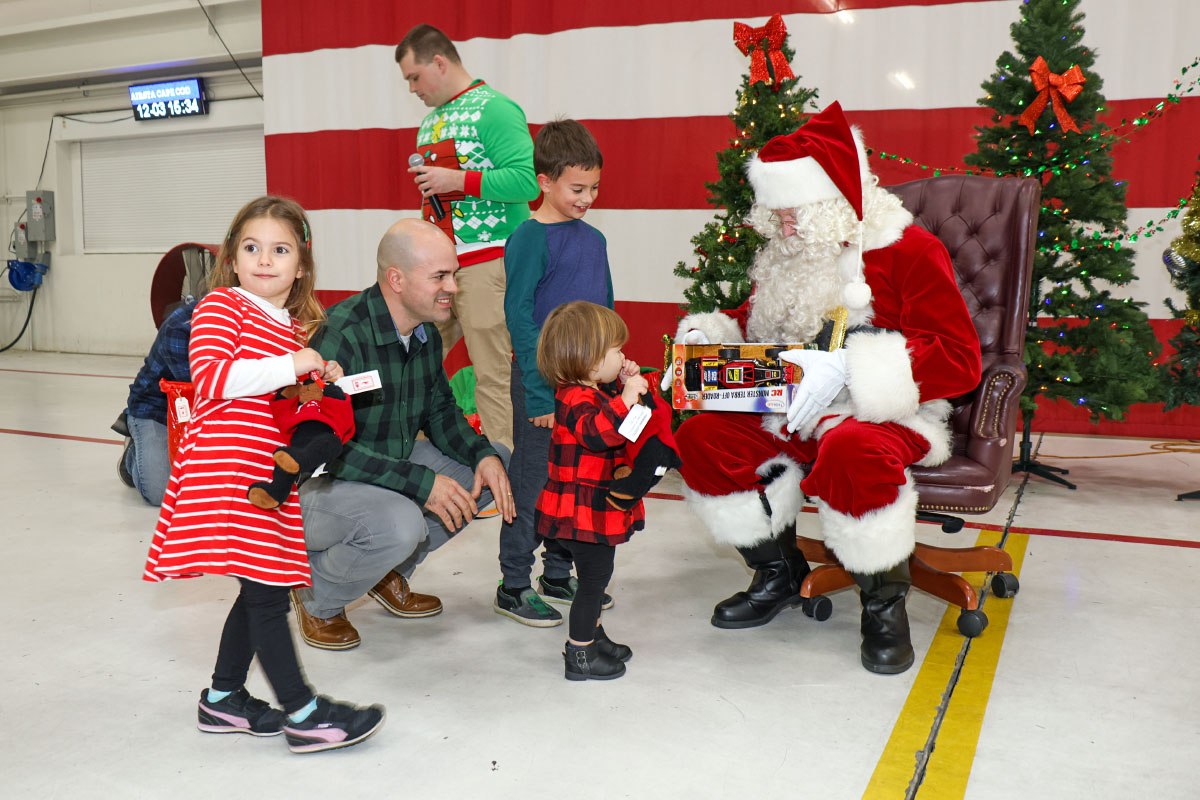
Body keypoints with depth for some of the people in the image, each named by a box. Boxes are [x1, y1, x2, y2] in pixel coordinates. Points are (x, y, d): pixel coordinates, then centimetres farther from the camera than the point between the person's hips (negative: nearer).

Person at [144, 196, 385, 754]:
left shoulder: (294, 327, 20)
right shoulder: (220, 307, -2)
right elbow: (209, 377, -18)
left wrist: (320, 382, 9)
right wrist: (288, 367, -20)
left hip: (270, 474, 8)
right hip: (225, 470, -8)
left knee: (263, 590, 12)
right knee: (266, 592, -7)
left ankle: (223, 698, 28)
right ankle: (302, 713, 0)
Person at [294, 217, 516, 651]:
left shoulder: (426, 332, 0)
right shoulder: (341, 336, -27)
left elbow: (439, 410, 11)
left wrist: (484, 456, -9)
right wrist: (421, 483, -30)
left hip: (389, 465, 9)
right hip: (316, 484, -8)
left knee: (496, 461, 1)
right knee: (399, 523, -37)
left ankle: (390, 570, 11)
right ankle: (315, 598, -2)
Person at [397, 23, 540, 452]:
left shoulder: (494, 109, -8)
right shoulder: (431, 120, 20)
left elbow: (528, 180, -19)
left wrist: (458, 181, -19)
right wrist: (425, 182, 11)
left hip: (485, 261, -8)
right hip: (437, 260, 8)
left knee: (492, 375, -5)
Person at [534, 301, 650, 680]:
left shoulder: (593, 392, 10)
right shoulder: (576, 399, -23)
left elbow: (610, 413, 31)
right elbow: (598, 431, -42)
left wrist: (623, 384, 16)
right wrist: (625, 399, -48)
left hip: (597, 508, 11)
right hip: (583, 510, -11)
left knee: (595, 576, 23)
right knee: (594, 578, -1)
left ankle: (592, 635, 39)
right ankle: (579, 655, 11)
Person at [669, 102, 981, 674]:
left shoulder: (908, 251, -8)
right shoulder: (787, 256, 12)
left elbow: (959, 359, -16)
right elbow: (754, 322, 28)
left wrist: (849, 368, -28)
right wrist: (707, 335, 3)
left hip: (886, 415, -6)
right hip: (789, 414, 6)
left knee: (851, 452, -41)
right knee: (701, 436, -18)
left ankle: (884, 604, -12)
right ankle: (779, 574, 4)